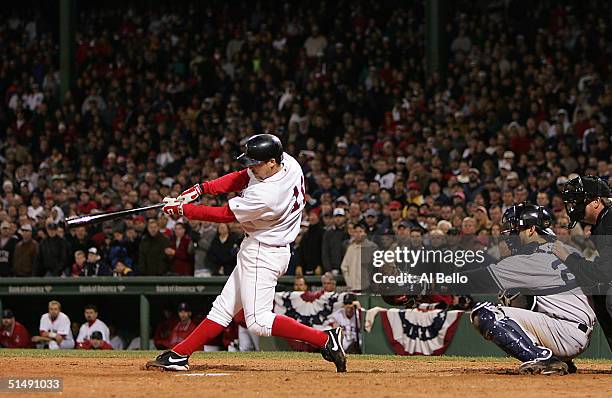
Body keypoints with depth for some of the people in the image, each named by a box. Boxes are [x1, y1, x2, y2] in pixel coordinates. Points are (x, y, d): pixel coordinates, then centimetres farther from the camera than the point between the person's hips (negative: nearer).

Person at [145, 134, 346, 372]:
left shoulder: (265, 196, -31)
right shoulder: (287, 162, -6)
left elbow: (224, 215, -18)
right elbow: (242, 178, 8)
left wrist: (182, 209, -8)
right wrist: (201, 189, 0)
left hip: (263, 254, -10)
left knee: (258, 321, -10)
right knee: (223, 308, 13)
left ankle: (326, 340, -11)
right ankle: (179, 356, 19)